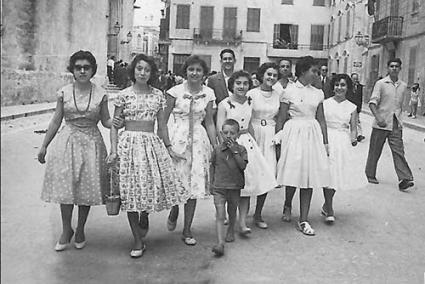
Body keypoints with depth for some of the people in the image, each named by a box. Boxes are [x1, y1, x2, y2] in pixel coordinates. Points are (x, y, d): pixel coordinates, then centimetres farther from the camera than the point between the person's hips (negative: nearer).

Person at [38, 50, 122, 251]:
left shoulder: (100, 94, -1)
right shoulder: (64, 93, 1)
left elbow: (105, 120, 6)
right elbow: (56, 121, 7)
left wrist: (115, 123, -17)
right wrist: (44, 146, 7)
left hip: (91, 142, 0)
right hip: (67, 141, 1)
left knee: (87, 187, 5)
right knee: (65, 187, 0)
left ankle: (80, 230, 25)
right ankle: (66, 230, 19)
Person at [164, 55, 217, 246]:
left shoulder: (208, 94, 5)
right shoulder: (175, 91, -3)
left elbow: (209, 122, 10)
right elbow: (163, 120, 0)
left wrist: (216, 147, 7)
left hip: (199, 140, 3)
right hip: (177, 138, -2)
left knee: (194, 183, 4)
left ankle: (187, 230, 17)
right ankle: (173, 213, 31)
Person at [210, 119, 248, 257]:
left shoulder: (241, 149, 0)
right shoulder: (217, 150, 2)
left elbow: (243, 166, -13)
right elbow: (212, 166, 12)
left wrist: (234, 151, -18)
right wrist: (211, 183, 9)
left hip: (235, 187, 1)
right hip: (219, 187, -1)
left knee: (232, 212, 17)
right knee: (220, 215, -10)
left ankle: (231, 231, 44)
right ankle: (220, 243, -17)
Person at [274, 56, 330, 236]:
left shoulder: (318, 93, 10)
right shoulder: (290, 91, -3)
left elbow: (321, 119, 13)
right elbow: (281, 118, -3)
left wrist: (325, 142, 9)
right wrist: (279, 139, -7)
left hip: (313, 135, 4)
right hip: (293, 134, -4)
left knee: (309, 175, 2)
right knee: (293, 173, -1)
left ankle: (303, 220, 9)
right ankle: (287, 205, 31)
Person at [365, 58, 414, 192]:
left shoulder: (403, 86, 11)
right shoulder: (380, 83, -3)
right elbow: (372, 102, -13)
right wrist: (378, 117, -27)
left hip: (396, 125, 3)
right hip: (381, 124, -3)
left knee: (398, 151, -5)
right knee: (375, 151, 7)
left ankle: (404, 179, -10)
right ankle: (370, 175, 22)